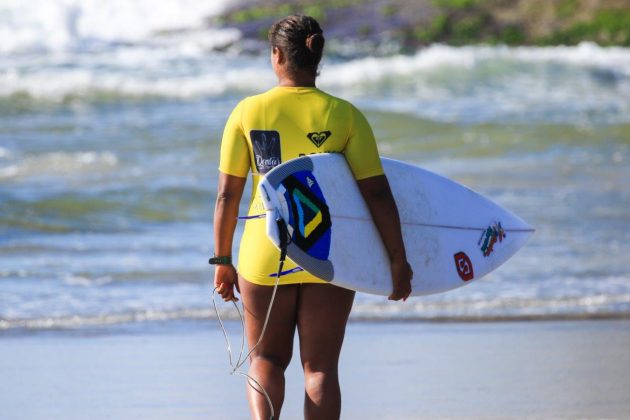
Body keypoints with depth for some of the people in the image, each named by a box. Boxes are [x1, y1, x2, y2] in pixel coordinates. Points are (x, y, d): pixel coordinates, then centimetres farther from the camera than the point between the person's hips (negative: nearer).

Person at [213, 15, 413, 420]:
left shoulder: (247, 112, -3)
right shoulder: (345, 115, -5)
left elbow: (227, 194, -2)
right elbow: (377, 193, -8)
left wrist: (223, 261, 7)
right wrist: (399, 259, -2)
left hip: (264, 256, 0)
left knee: (267, 359, 17)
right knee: (321, 367, 9)